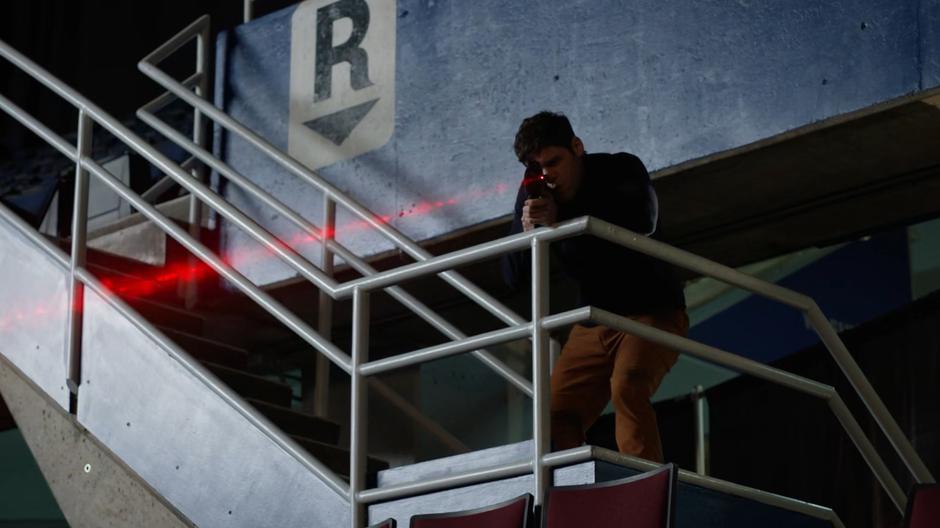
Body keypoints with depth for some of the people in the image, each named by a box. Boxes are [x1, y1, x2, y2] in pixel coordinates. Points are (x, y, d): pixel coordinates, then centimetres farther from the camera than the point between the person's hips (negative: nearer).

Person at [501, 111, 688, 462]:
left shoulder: (622, 171, -13)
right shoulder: (534, 195, -2)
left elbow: (642, 222, -35)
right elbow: (513, 277, -1)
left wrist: (560, 222, -31)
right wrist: (528, 232, -23)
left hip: (653, 312, -6)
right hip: (593, 324, 6)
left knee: (627, 388, -32)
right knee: (557, 417, -7)